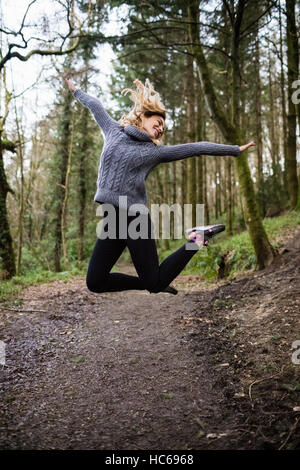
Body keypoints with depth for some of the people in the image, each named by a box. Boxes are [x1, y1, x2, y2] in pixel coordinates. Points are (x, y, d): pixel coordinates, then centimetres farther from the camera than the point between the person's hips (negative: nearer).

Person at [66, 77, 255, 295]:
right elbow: (96, 106, 30)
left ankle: (196, 239, 19)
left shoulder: (156, 151, 7)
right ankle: (151, 284, 22)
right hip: (111, 219, 4)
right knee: (95, 283, 4)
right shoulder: (114, 131, 14)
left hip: (136, 218, -4)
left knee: (155, 284, 0)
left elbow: (198, 148, 9)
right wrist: (76, 91, 45)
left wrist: (236, 149, 12)